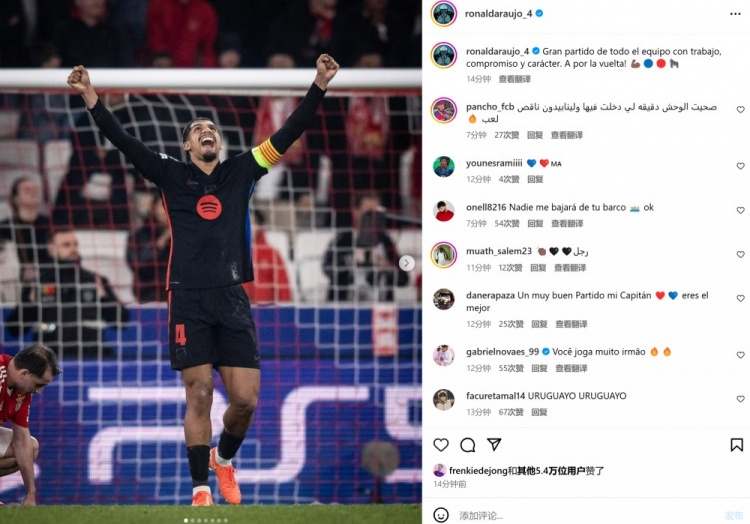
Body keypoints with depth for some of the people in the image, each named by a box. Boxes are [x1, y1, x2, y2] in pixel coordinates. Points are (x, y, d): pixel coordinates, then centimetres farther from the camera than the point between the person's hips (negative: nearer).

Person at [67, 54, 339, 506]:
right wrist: (93, 101, -7)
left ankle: (225, 458, 27)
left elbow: (287, 135, 10)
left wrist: (319, 87, 4)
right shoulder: (172, 176, 10)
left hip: (233, 299, 2)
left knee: (246, 399, -2)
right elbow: (125, 143, 3)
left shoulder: (242, 173, 13)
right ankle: (201, 489, 2)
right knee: (199, 396, -6)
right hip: (189, 301, -2)